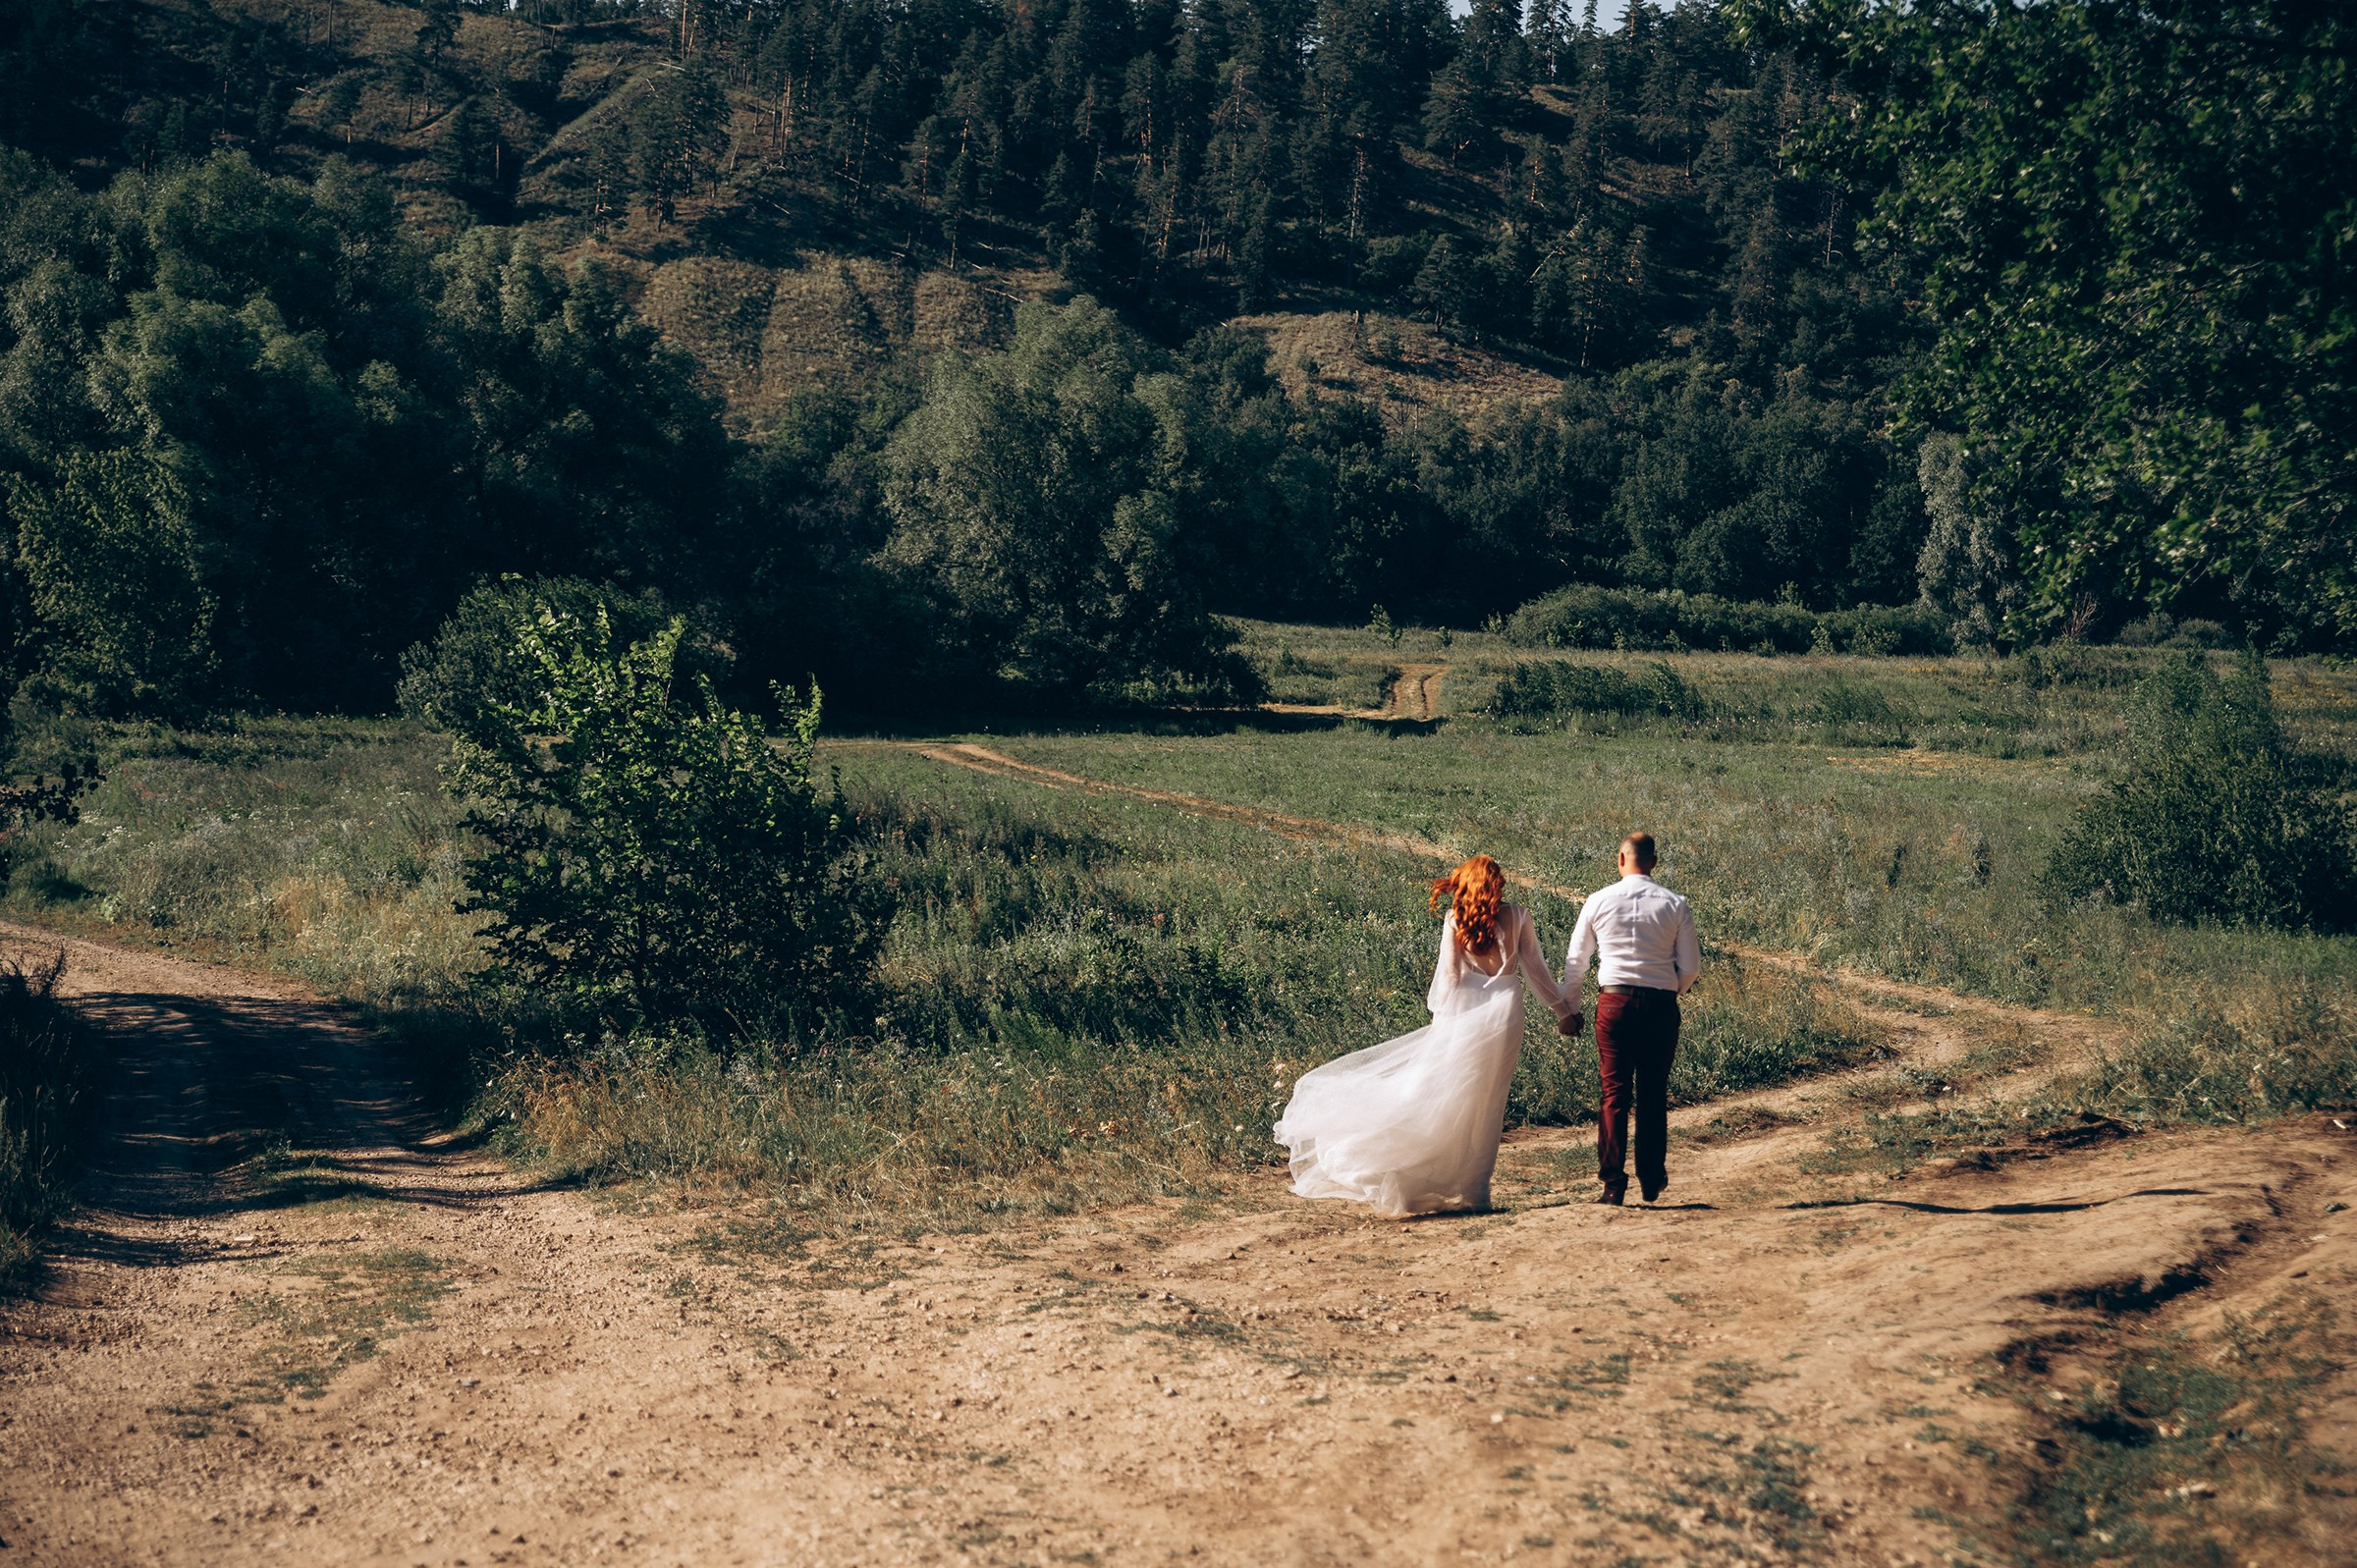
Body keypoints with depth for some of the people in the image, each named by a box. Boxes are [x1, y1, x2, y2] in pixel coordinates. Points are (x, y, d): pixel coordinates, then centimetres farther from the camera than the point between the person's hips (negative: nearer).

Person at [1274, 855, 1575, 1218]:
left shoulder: (1455, 920, 0)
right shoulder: (1517, 916, 3)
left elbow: (1449, 975, -3)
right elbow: (1536, 969, 5)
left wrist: (1442, 1017, 6)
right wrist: (1563, 1009, 14)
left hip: (1465, 1013, -1)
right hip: (1505, 1015, 1)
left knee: (1438, 1096, 3)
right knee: (1485, 1105, 6)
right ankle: (1471, 1190, 8)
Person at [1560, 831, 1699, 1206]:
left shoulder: (1599, 902, 1)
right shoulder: (1675, 905, 2)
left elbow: (1576, 960, 6)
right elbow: (1690, 965, 3)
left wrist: (1569, 1009, 15)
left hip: (1614, 1002, -1)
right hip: (1661, 1005, 1)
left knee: (1614, 1093, 1)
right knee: (1653, 1094, 12)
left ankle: (1613, 1181, -5)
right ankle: (1652, 1181, 17)